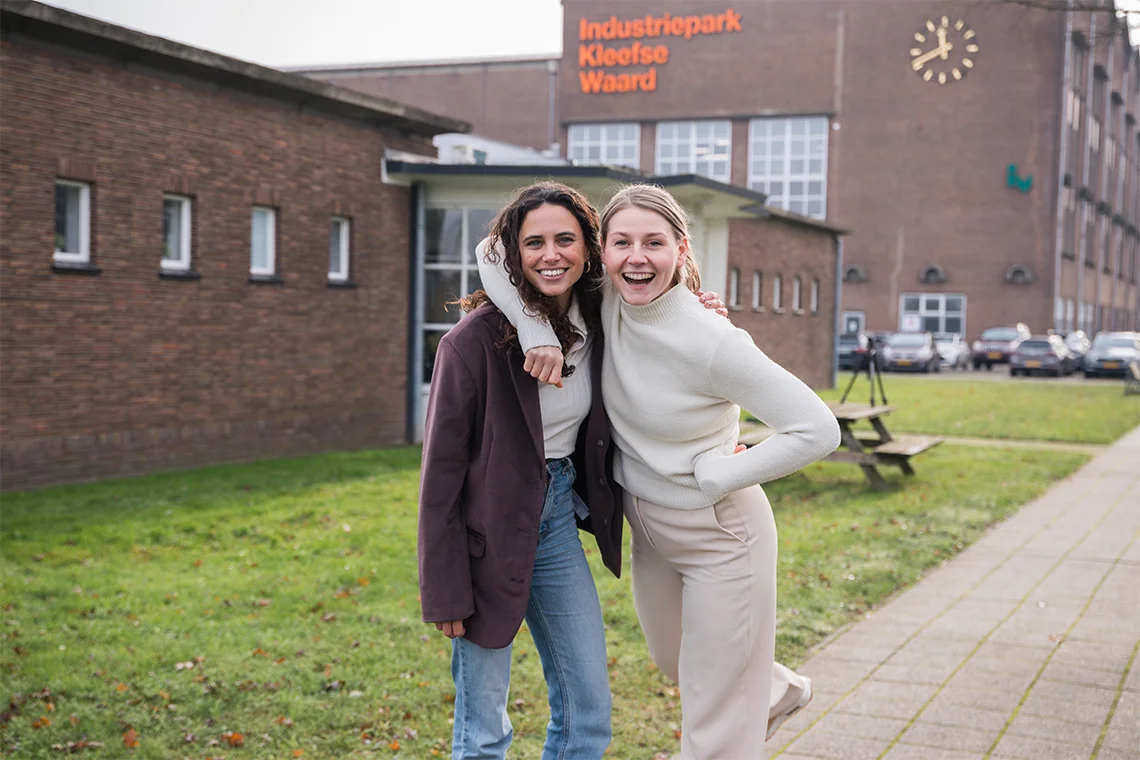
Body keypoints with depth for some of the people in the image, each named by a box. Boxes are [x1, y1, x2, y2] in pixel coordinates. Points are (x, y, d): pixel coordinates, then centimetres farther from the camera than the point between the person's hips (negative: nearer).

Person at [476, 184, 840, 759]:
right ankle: (778, 692, 59)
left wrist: (716, 475, -22)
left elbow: (818, 430, -26)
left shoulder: (711, 343, -28)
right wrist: (538, 330, -24)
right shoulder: (606, 303, -12)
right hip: (648, 531, 7)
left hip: (720, 535, -7)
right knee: (672, 662, 32)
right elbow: (495, 254, -9)